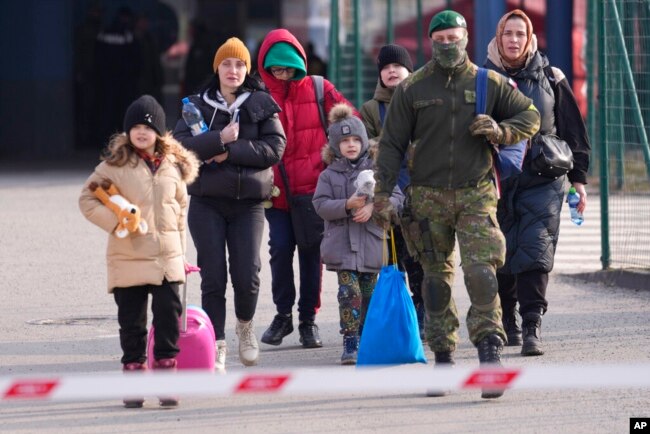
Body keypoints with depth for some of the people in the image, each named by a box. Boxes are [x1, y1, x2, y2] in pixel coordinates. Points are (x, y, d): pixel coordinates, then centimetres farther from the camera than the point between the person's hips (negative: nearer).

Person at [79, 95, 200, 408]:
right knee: (131, 321, 5)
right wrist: (115, 222, -14)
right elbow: (87, 199, 0)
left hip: (167, 259, 2)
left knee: (169, 315, -4)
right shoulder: (115, 165, -2)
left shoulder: (173, 165, 8)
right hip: (128, 259, -2)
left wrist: (180, 251, 16)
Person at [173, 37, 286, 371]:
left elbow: (274, 148, -7)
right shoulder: (198, 105, 7)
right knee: (213, 278, -4)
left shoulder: (262, 104, 5)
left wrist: (230, 152, -13)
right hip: (206, 202, 0)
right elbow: (179, 146, -7)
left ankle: (245, 327, 22)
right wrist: (219, 139, -18)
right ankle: (216, 345, 4)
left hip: (248, 202, 0)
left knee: (247, 277, -8)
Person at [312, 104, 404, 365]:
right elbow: (321, 205, -5)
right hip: (342, 246, -1)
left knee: (369, 294, 9)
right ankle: (350, 344, -8)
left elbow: (396, 198, -1)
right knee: (350, 292, -11)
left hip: (371, 245, 1)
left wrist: (373, 207, -17)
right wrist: (347, 205, -19)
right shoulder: (329, 175, 5)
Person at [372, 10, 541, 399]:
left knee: (481, 272, -16)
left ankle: (491, 350, -17)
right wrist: (383, 193, -3)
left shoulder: (489, 84, 5)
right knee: (436, 279, 7)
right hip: (428, 196, 1)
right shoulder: (412, 89, 4)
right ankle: (443, 357, 15)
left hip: (476, 195, -1)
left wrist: (501, 131, -5)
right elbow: (392, 144, 5)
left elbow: (530, 116, 15)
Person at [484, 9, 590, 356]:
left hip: (542, 182, -1)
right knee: (502, 256, 5)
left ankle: (532, 327, -14)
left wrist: (578, 178, 8)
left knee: (535, 252, -12)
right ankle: (507, 322, 24)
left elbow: (574, 132, 11)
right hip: (496, 182, 1)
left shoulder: (550, 80, 6)